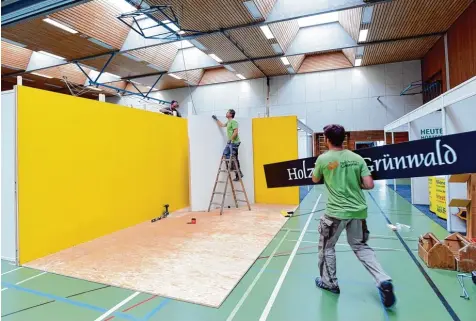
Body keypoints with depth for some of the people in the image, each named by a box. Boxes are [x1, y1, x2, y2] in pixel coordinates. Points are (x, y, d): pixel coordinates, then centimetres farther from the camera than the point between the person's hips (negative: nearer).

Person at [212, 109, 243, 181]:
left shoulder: (233, 121, -13)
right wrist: (216, 119, 37)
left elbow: (236, 132, -22)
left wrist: (231, 139, -20)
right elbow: (222, 125, 36)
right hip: (230, 142, 10)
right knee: (225, 154, 10)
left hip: (234, 142, -10)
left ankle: (239, 174, 2)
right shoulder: (228, 122, 19)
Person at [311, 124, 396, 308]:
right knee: (361, 246, 23)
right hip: (358, 210, 4)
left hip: (336, 211, -4)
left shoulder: (323, 159, -7)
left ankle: (329, 283, 29)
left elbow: (315, 180, 10)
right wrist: (355, 184, 14)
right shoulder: (357, 158, 1)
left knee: (326, 246, 17)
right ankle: (383, 281, 11)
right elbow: (369, 185, -4)